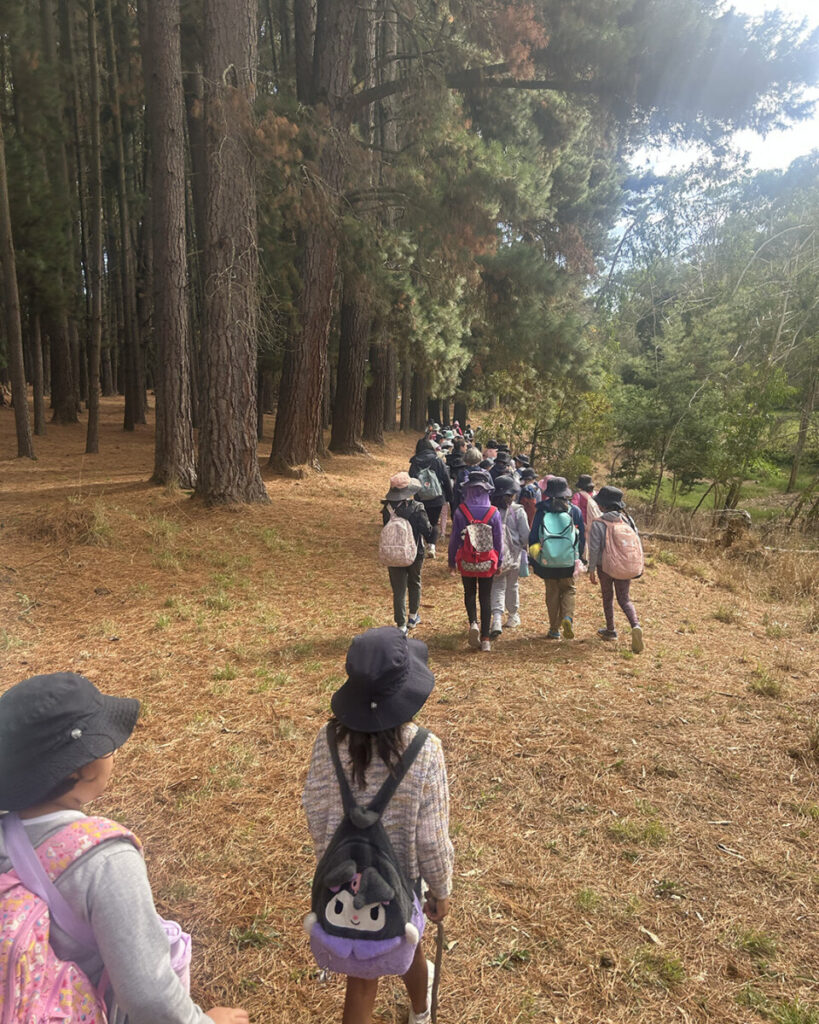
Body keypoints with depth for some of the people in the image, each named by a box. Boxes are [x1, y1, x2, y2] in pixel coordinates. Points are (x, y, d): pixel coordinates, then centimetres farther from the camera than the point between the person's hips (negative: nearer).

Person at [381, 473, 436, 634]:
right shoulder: (417, 509, -18)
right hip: (414, 554, -1)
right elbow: (427, 531, -14)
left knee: (398, 590, 9)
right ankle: (413, 617, 37)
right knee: (414, 584, 24)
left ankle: (401, 626, 12)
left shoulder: (387, 509, -7)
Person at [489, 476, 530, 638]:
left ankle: (497, 619, -14)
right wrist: (524, 547, 12)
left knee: (498, 587, 4)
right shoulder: (518, 511, -10)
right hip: (514, 554, 0)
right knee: (512, 586, 18)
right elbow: (525, 535, -8)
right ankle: (513, 617, 34)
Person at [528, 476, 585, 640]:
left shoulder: (541, 511, -4)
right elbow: (582, 537, 7)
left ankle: (554, 629, 15)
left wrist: (533, 559, 10)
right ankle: (568, 617, -9)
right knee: (569, 590, 16)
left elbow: (533, 537, 0)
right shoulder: (575, 511, 0)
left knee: (552, 593, 12)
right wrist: (579, 557, 20)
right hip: (569, 561, 0)